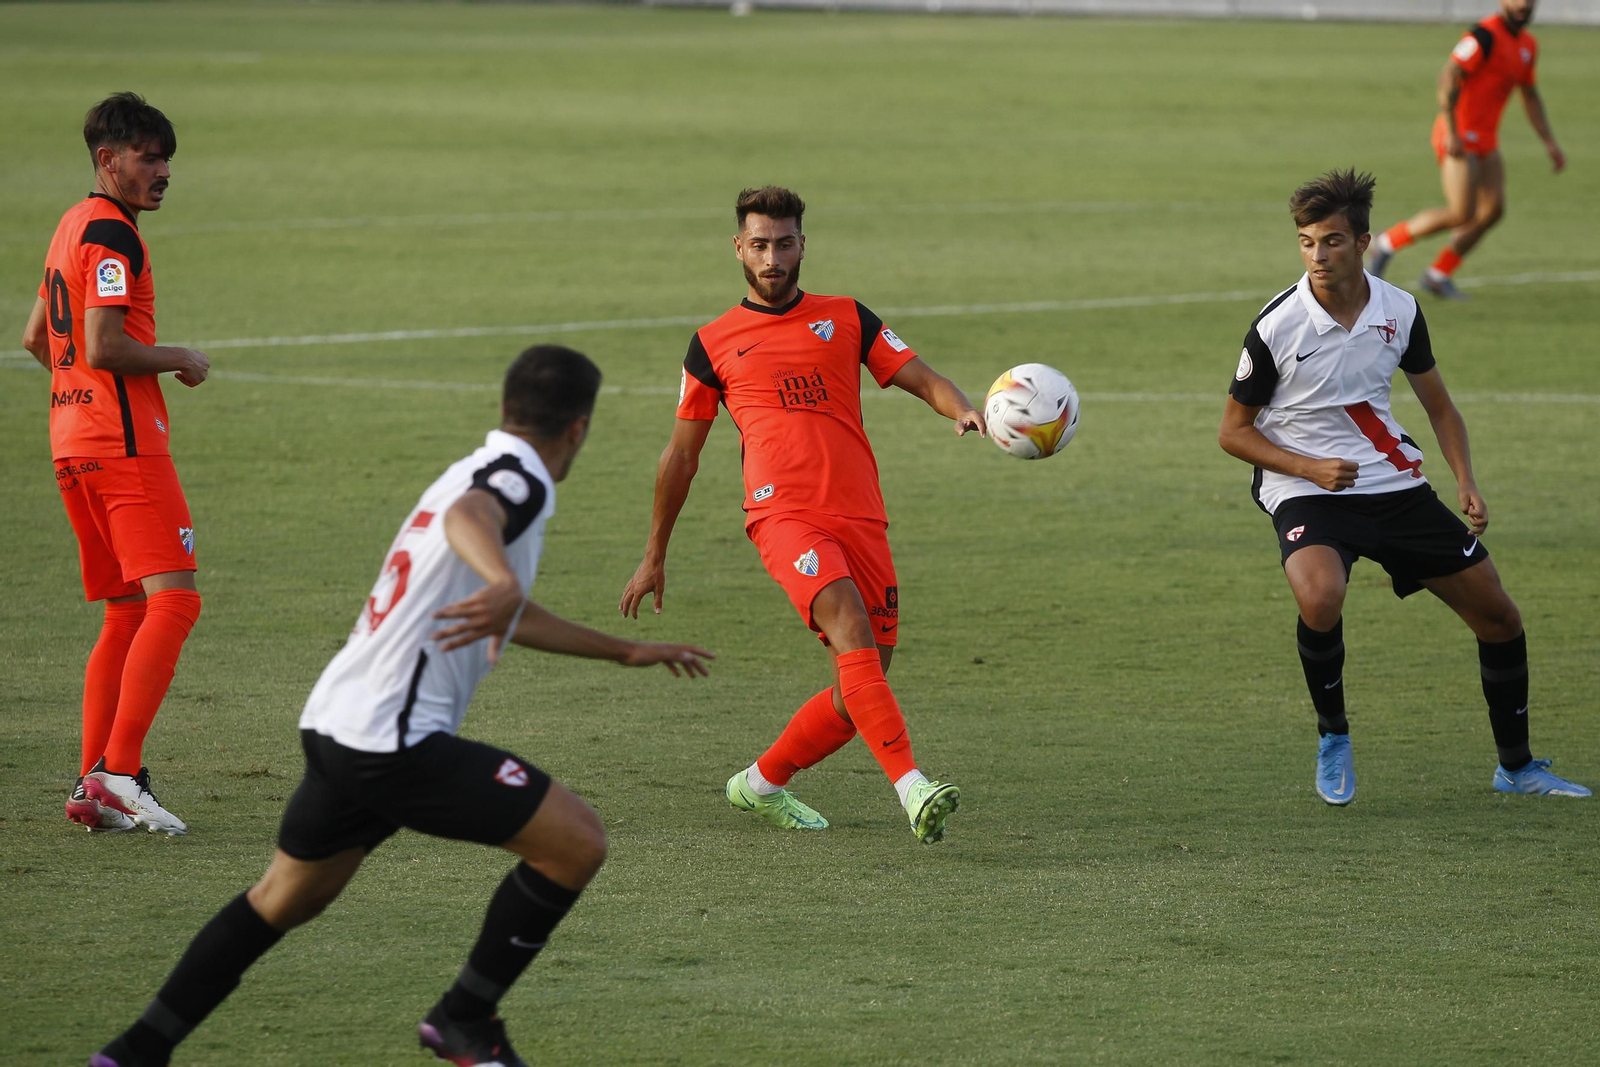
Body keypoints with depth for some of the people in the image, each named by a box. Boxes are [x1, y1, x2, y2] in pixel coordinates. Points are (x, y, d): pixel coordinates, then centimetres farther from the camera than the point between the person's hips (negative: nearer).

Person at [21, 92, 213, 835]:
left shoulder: (73, 227, 19)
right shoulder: (111, 235, -12)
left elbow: (36, 338, 28)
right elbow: (106, 347, -21)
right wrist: (181, 361, -7)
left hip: (72, 439, 10)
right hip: (124, 441, -10)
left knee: (127, 613, 13)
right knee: (174, 599, -15)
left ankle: (92, 789, 9)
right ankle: (119, 772, -22)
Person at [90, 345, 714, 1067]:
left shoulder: (480, 471, 21)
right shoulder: (520, 479, -9)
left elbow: (508, 621, 36)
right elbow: (470, 515, -36)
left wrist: (623, 651, 44)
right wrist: (503, 580, -57)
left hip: (337, 723, 10)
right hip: (395, 738, -10)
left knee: (284, 899, 25)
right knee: (577, 844, -7)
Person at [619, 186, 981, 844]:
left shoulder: (846, 318, 18)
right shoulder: (714, 344, 14)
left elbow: (921, 378, 13)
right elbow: (681, 455, 21)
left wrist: (963, 411, -11)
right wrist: (654, 558, 24)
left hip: (861, 517, 3)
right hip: (783, 514, -3)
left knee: (858, 695, 2)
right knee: (852, 630, -28)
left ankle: (761, 783, 25)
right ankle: (912, 789, -39)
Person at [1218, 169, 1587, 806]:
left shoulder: (1400, 312, -1)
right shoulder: (1276, 327, -13)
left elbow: (1438, 406, 13)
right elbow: (1234, 431, -4)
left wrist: (1467, 485, -2)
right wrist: (1310, 468, -18)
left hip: (1394, 486, 5)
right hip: (1305, 491, -4)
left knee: (1498, 616, 5)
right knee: (1321, 597, -36)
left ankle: (1516, 766, 27)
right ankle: (1333, 739, -9)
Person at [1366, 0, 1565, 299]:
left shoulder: (1528, 45, 12)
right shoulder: (1485, 36, -17)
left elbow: (1530, 96, 23)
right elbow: (1448, 78, -22)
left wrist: (1550, 142, 18)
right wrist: (1452, 132, -25)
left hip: (1486, 139, 9)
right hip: (1459, 137, -9)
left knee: (1493, 210, -1)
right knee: (1461, 214, -14)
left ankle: (1438, 275, 9)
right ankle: (1388, 242, 5)